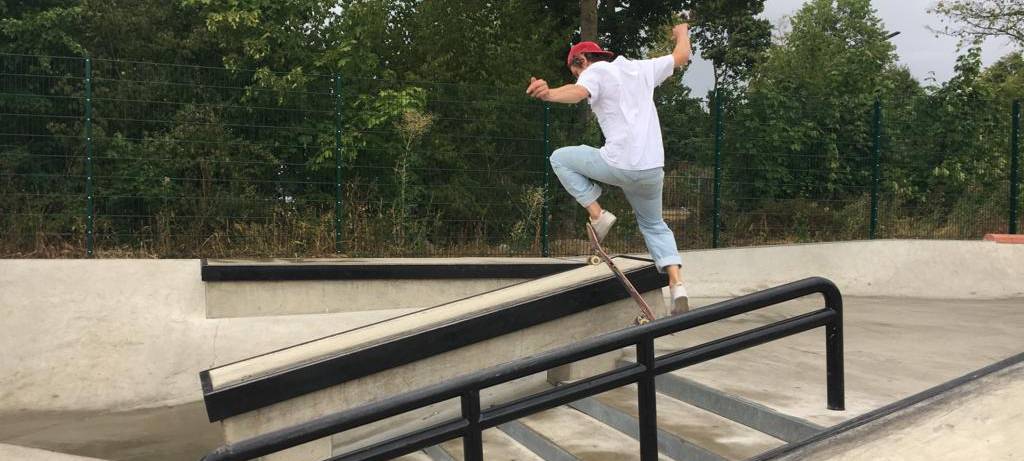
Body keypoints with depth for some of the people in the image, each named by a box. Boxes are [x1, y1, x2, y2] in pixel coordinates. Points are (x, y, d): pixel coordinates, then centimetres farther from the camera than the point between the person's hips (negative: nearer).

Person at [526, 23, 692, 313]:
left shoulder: (596, 71, 2)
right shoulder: (641, 69, 20)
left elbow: (578, 92, -22)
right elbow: (681, 56, 33)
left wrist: (548, 94, -43)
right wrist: (682, 32, 55)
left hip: (619, 165, -6)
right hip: (652, 170, 6)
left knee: (561, 158, 16)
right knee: (654, 226, 24)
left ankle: (597, 214, 6)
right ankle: (677, 284, 4)